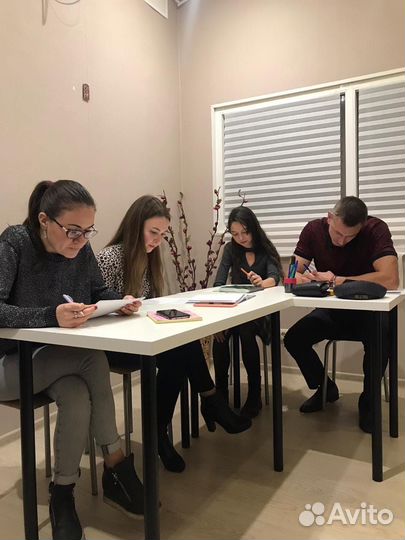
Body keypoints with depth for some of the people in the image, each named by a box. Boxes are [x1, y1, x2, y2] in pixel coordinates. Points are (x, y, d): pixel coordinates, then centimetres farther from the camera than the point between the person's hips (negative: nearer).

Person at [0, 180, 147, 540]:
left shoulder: (81, 250, -7)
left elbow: (100, 292, 5)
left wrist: (122, 302, -18)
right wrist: (51, 317, -46)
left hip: (58, 360, 5)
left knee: (78, 399, -28)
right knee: (94, 359, -29)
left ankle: (63, 494, -4)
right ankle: (116, 464, -13)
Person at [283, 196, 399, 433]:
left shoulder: (376, 229, -22)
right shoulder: (313, 229, -11)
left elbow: (391, 279, -34)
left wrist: (337, 280, -32)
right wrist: (301, 277, -37)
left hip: (368, 309, -3)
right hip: (331, 309, 4)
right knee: (293, 339, -16)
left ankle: (368, 401, -3)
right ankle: (325, 387, 13)